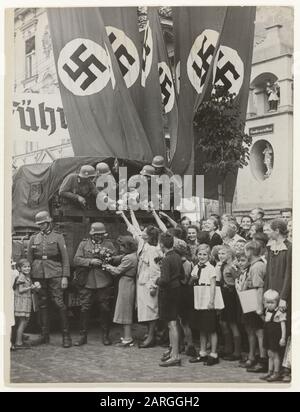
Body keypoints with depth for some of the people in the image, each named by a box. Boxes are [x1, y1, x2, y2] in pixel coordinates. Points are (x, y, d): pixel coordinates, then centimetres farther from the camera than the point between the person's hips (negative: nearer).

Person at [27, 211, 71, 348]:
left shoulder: (58, 237, 4)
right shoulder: (34, 238, 12)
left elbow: (65, 258, 1)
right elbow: (29, 259, 14)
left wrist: (65, 277, -6)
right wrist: (29, 277, 6)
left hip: (55, 274, -3)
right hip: (38, 275, 3)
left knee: (59, 303, -8)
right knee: (42, 305, 6)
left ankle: (66, 335, -2)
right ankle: (45, 335, 15)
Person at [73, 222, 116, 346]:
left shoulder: (109, 244, 10)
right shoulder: (84, 244, 9)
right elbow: (76, 260, -1)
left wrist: (109, 259, -17)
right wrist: (90, 261, -14)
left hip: (104, 283, 0)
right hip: (86, 282, 0)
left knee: (105, 309, 3)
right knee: (84, 309, 1)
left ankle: (106, 335, 16)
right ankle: (83, 336, 12)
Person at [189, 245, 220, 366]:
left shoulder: (211, 269, -9)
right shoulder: (196, 268, 10)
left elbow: (213, 286, -13)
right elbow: (193, 283, 17)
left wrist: (211, 301, -18)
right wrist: (193, 279, -5)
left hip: (208, 303, -7)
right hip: (198, 302, 7)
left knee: (211, 329, 0)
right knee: (202, 329, 14)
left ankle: (213, 355, 7)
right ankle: (203, 353, 23)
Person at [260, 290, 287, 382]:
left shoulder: (279, 313, -18)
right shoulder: (267, 311, 8)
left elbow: (283, 325, -20)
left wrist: (283, 338, -23)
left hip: (276, 337, -8)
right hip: (269, 337, 8)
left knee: (275, 354, -1)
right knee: (270, 354, 14)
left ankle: (276, 374, 8)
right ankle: (270, 372, 23)